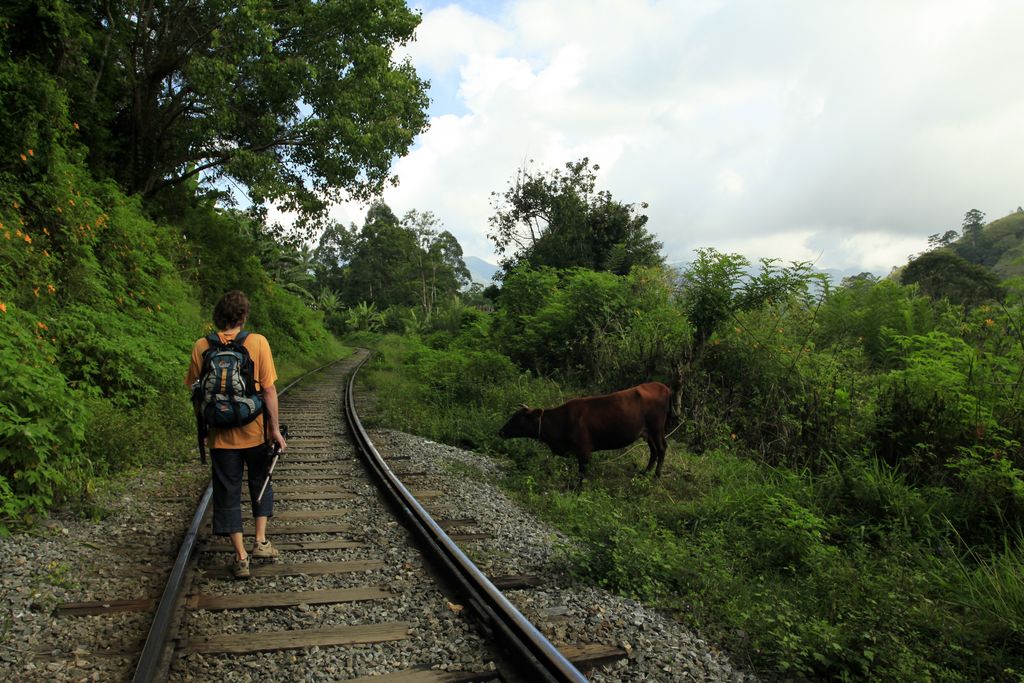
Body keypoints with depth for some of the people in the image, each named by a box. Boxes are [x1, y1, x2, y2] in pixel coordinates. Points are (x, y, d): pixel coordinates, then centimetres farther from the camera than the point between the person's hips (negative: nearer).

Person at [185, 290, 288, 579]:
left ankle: (241, 557, 13)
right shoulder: (257, 342, -10)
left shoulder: (202, 346, -4)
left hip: (220, 435, 1)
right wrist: (275, 429, -4)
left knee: (228, 493, 11)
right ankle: (260, 541, 18)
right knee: (260, 483, 22)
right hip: (255, 432, -1)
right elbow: (269, 390, -11)